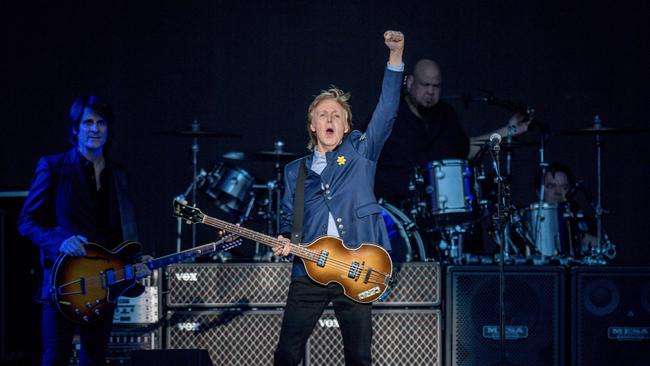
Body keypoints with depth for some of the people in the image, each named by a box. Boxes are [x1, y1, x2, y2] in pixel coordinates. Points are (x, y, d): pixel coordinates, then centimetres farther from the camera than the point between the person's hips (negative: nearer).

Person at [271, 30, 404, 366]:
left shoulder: (361, 154, 7)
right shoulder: (295, 171, 14)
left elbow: (386, 113, -4)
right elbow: (288, 220, 17)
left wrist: (395, 56, -14)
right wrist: (284, 242, -6)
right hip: (308, 273, 1)